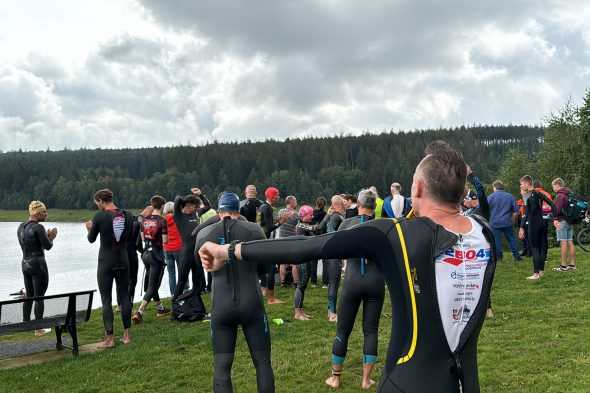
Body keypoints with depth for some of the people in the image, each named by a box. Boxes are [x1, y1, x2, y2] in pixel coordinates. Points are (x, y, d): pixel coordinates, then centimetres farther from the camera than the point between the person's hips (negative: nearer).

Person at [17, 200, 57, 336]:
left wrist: (46, 236, 17)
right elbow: (47, 246, -13)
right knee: (39, 297, 0)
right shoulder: (38, 227, -16)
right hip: (38, 264, -8)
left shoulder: (21, 227, 9)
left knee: (29, 296, 18)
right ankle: (39, 329, 4)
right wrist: (51, 237, 7)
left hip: (25, 264, 8)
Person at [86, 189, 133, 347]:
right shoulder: (128, 214, 1)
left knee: (106, 300, 1)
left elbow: (91, 239, 2)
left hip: (106, 262, -4)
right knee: (124, 297, 11)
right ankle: (127, 335, 15)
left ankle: (110, 338, 1)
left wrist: (90, 228, 21)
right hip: (123, 260, 4)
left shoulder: (100, 216, -10)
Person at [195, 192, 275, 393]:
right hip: (251, 304, -1)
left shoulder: (204, 233, 1)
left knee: (221, 367, 7)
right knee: (263, 362, 11)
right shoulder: (253, 229, -4)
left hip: (221, 306, 1)